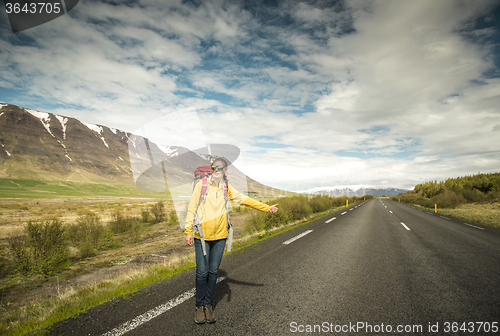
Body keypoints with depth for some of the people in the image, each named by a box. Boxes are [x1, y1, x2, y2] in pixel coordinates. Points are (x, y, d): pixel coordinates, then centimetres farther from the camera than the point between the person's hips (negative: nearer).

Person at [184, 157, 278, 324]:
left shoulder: (226, 188, 7)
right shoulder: (201, 184, -3)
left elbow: (245, 199, 11)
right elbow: (192, 208, -2)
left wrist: (267, 208, 11)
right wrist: (188, 231, -6)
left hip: (220, 236, 3)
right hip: (201, 235, -3)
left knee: (213, 271, 10)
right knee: (202, 271, 2)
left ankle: (208, 305, 26)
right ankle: (200, 306, 21)